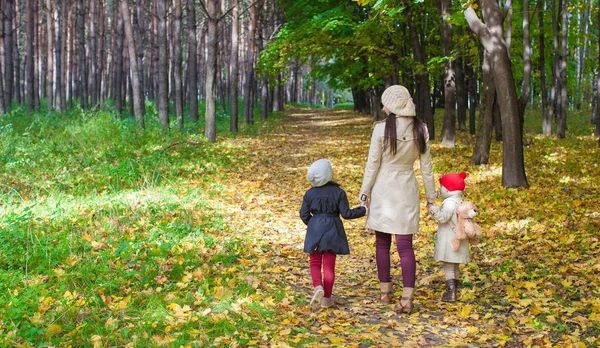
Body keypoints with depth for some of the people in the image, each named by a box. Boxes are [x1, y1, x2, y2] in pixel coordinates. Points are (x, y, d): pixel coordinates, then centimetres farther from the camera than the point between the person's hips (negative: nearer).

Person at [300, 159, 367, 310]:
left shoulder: (309, 194, -3)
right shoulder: (338, 192, -8)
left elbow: (304, 214, 2)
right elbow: (346, 213, -8)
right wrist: (363, 210, 5)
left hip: (315, 229, 1)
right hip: (332, 231, -1)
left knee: (315, 262, 11)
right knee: (329, 265, 6)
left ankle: (318, 287, -15)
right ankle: (326, 298, 10)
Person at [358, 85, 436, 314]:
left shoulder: (381, 129, -12)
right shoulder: (420, 130, -2)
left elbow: (372, 164, -8)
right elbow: (426, 166, 3)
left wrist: (364, 192, 1)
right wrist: (431, 196, 11)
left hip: (383, 189, -2)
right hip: (407, 190, 2)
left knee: (382, 243, 12)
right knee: (405, 245, 1)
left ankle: (385, 292, 21)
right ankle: (407, 297, -5)